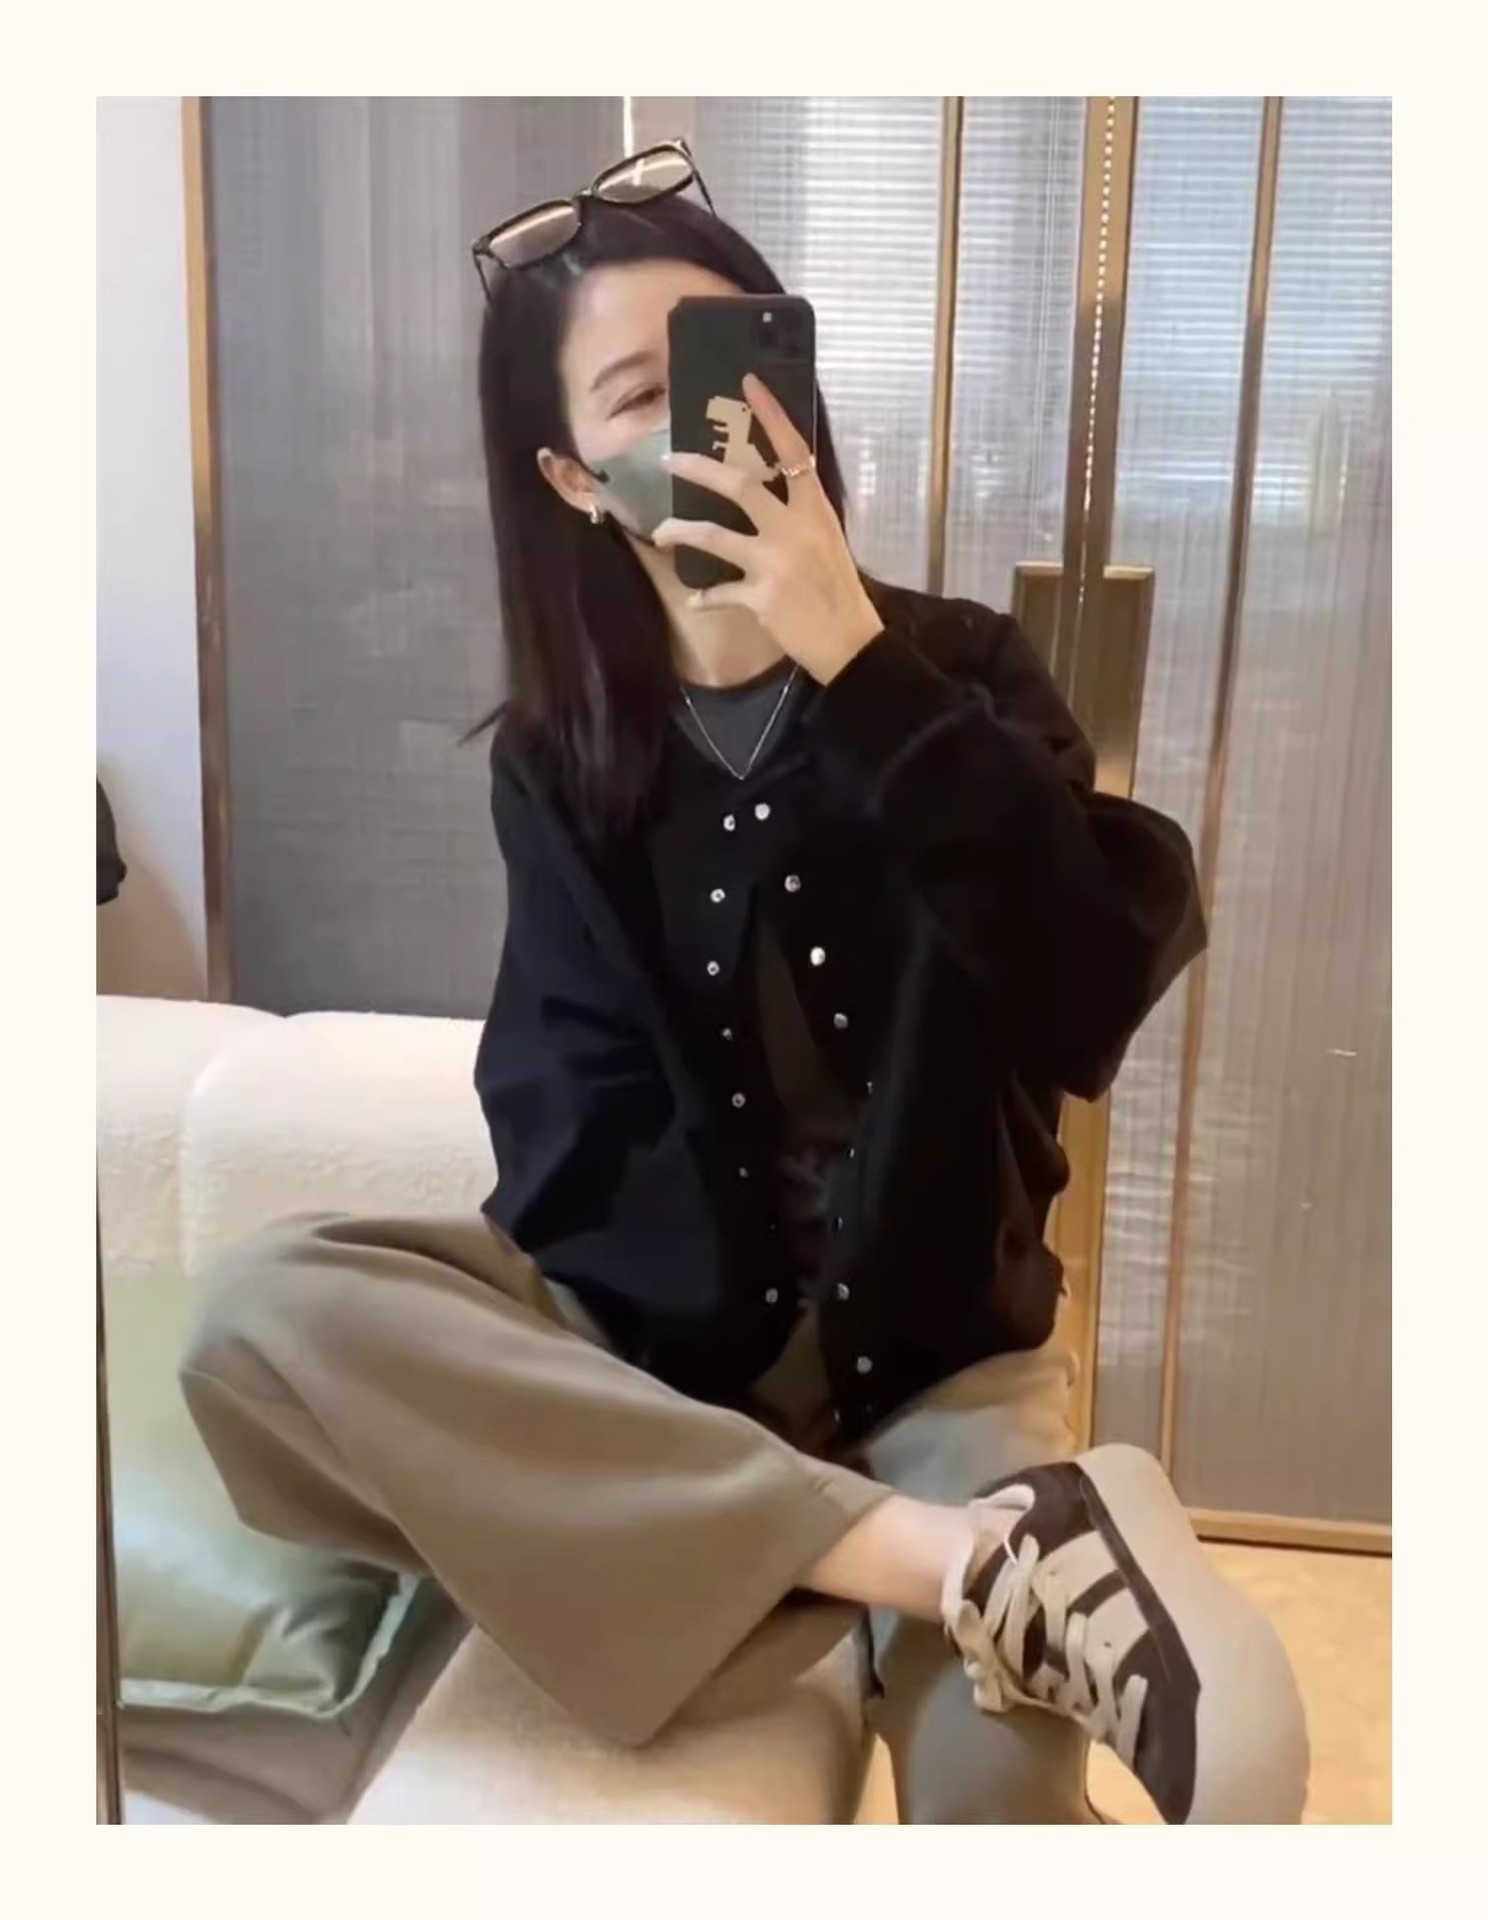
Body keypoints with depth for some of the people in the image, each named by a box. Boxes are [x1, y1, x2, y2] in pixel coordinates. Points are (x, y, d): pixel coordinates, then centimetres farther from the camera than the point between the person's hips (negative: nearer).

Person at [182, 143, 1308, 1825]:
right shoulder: (560, 758, 3)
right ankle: (973, 1560, -32)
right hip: (663, 1344, 4)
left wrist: (859, 665, -22)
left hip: (933, 1351, -3)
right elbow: (582, 1127, -5)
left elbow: (1099, 988, -17)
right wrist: (739, 1353, -22)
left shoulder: (956, 668, 0)